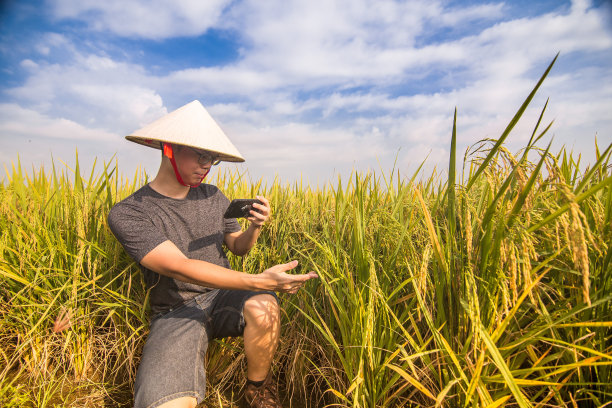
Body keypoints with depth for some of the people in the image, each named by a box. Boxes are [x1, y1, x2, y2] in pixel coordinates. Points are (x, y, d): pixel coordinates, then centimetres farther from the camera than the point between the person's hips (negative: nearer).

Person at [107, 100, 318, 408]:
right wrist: (259, 281, -33)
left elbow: (239, 248, 11)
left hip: (222, 295, 4)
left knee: (263, 308, -31)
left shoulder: (214, 196, 3)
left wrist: (254, 228, -13)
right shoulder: (127, 214, -13)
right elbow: (179, 267, -25)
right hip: (176, 313, -3)